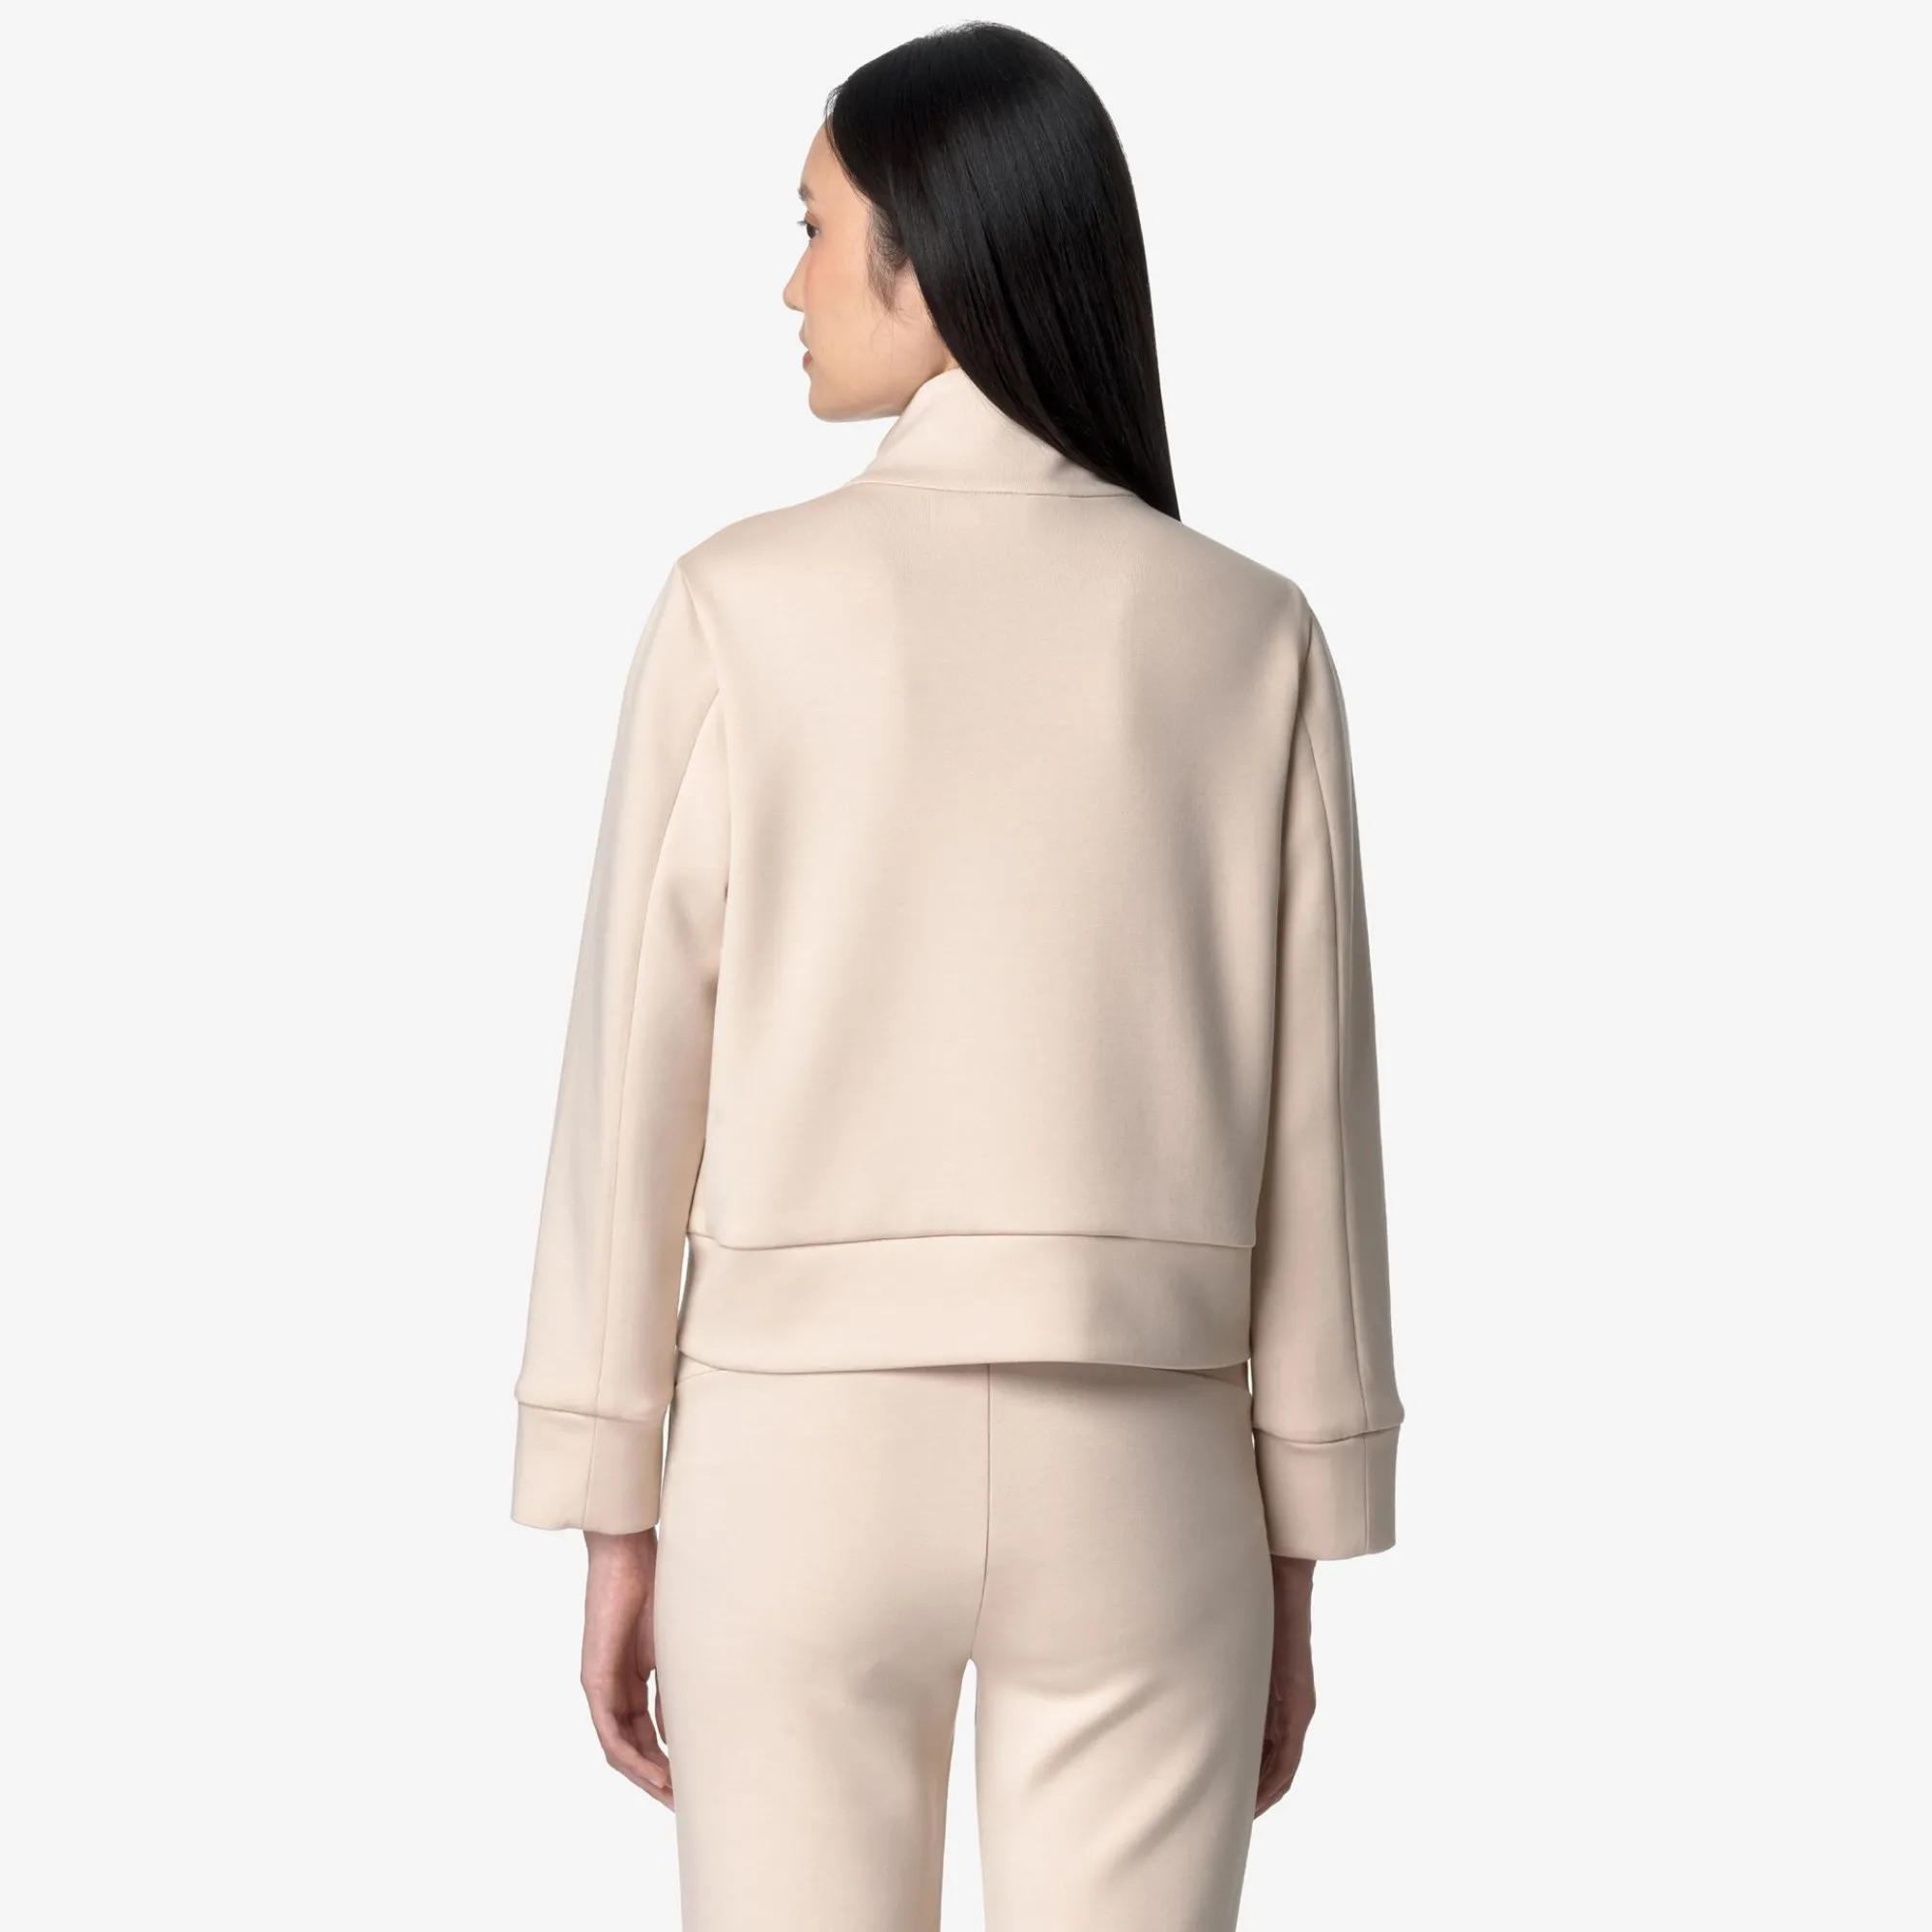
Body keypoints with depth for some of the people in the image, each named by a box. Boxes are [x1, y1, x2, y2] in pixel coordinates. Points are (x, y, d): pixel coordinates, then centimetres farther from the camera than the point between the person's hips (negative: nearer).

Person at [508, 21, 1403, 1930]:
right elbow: (1308, 1121, 0)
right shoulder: (1246, 634, -1)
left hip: (805, 1454, -1)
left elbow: (640, 1071, -5)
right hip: (1138, 1473, 1)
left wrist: (613, 1511, 3)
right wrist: (1299, 1555, 8)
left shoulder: (742, 604, -6)